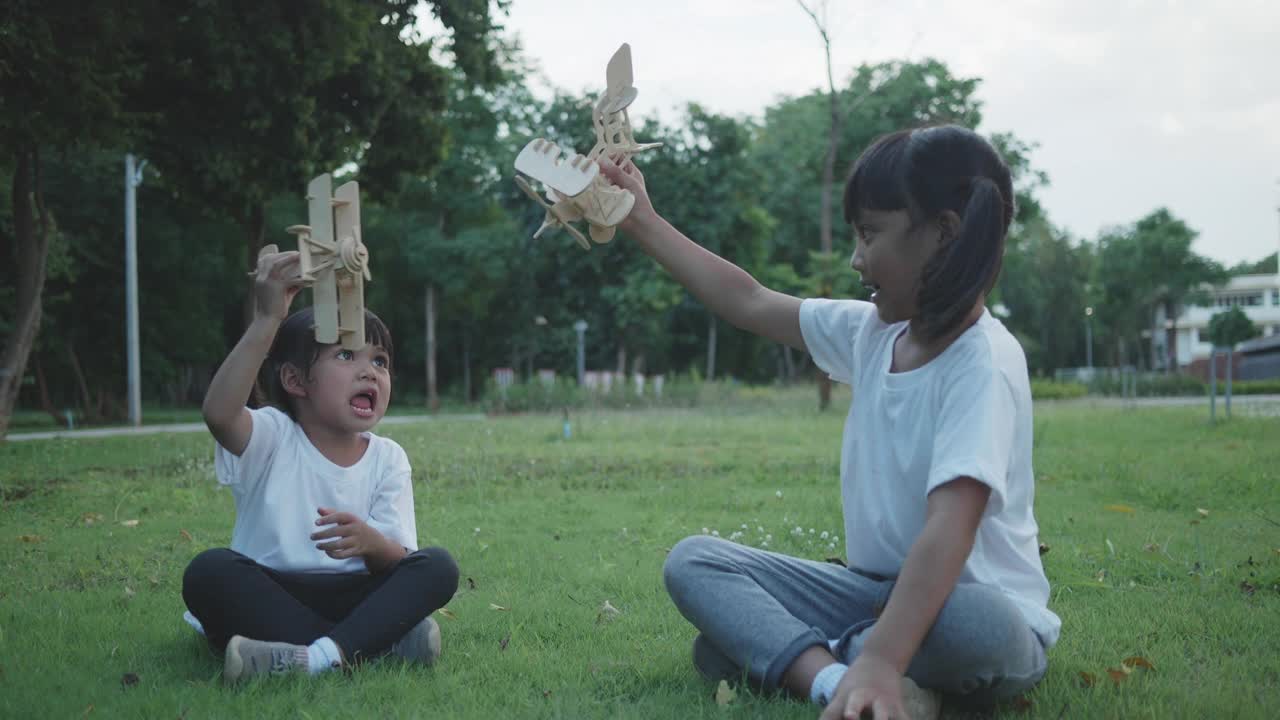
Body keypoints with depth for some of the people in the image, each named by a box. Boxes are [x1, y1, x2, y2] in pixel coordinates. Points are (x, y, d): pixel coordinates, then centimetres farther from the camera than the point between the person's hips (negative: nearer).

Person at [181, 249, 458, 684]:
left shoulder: (387, 459, 4)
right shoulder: (270, 437, -6)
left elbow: (399, 560, -3)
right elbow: (219, 413, -31)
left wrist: (371, 543, -29)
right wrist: (267, 321, -39)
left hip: (348, 598, 3)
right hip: (265, 596, -2)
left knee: (437, 567, -19)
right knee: (209, 570, -32)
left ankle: (323, 655, -39)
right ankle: (379, 640, -29)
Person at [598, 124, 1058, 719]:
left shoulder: (984, 362, -22)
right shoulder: (871, 332, 2)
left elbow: (949, 525, -34)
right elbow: (749, 303, 14)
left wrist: (881, 661, -45)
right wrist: (644, 223, 16)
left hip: (964, 602, -7)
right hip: (878, 591, 7)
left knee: (976, 625, -42)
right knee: (692, 561, -3)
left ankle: (772, 647, -17)